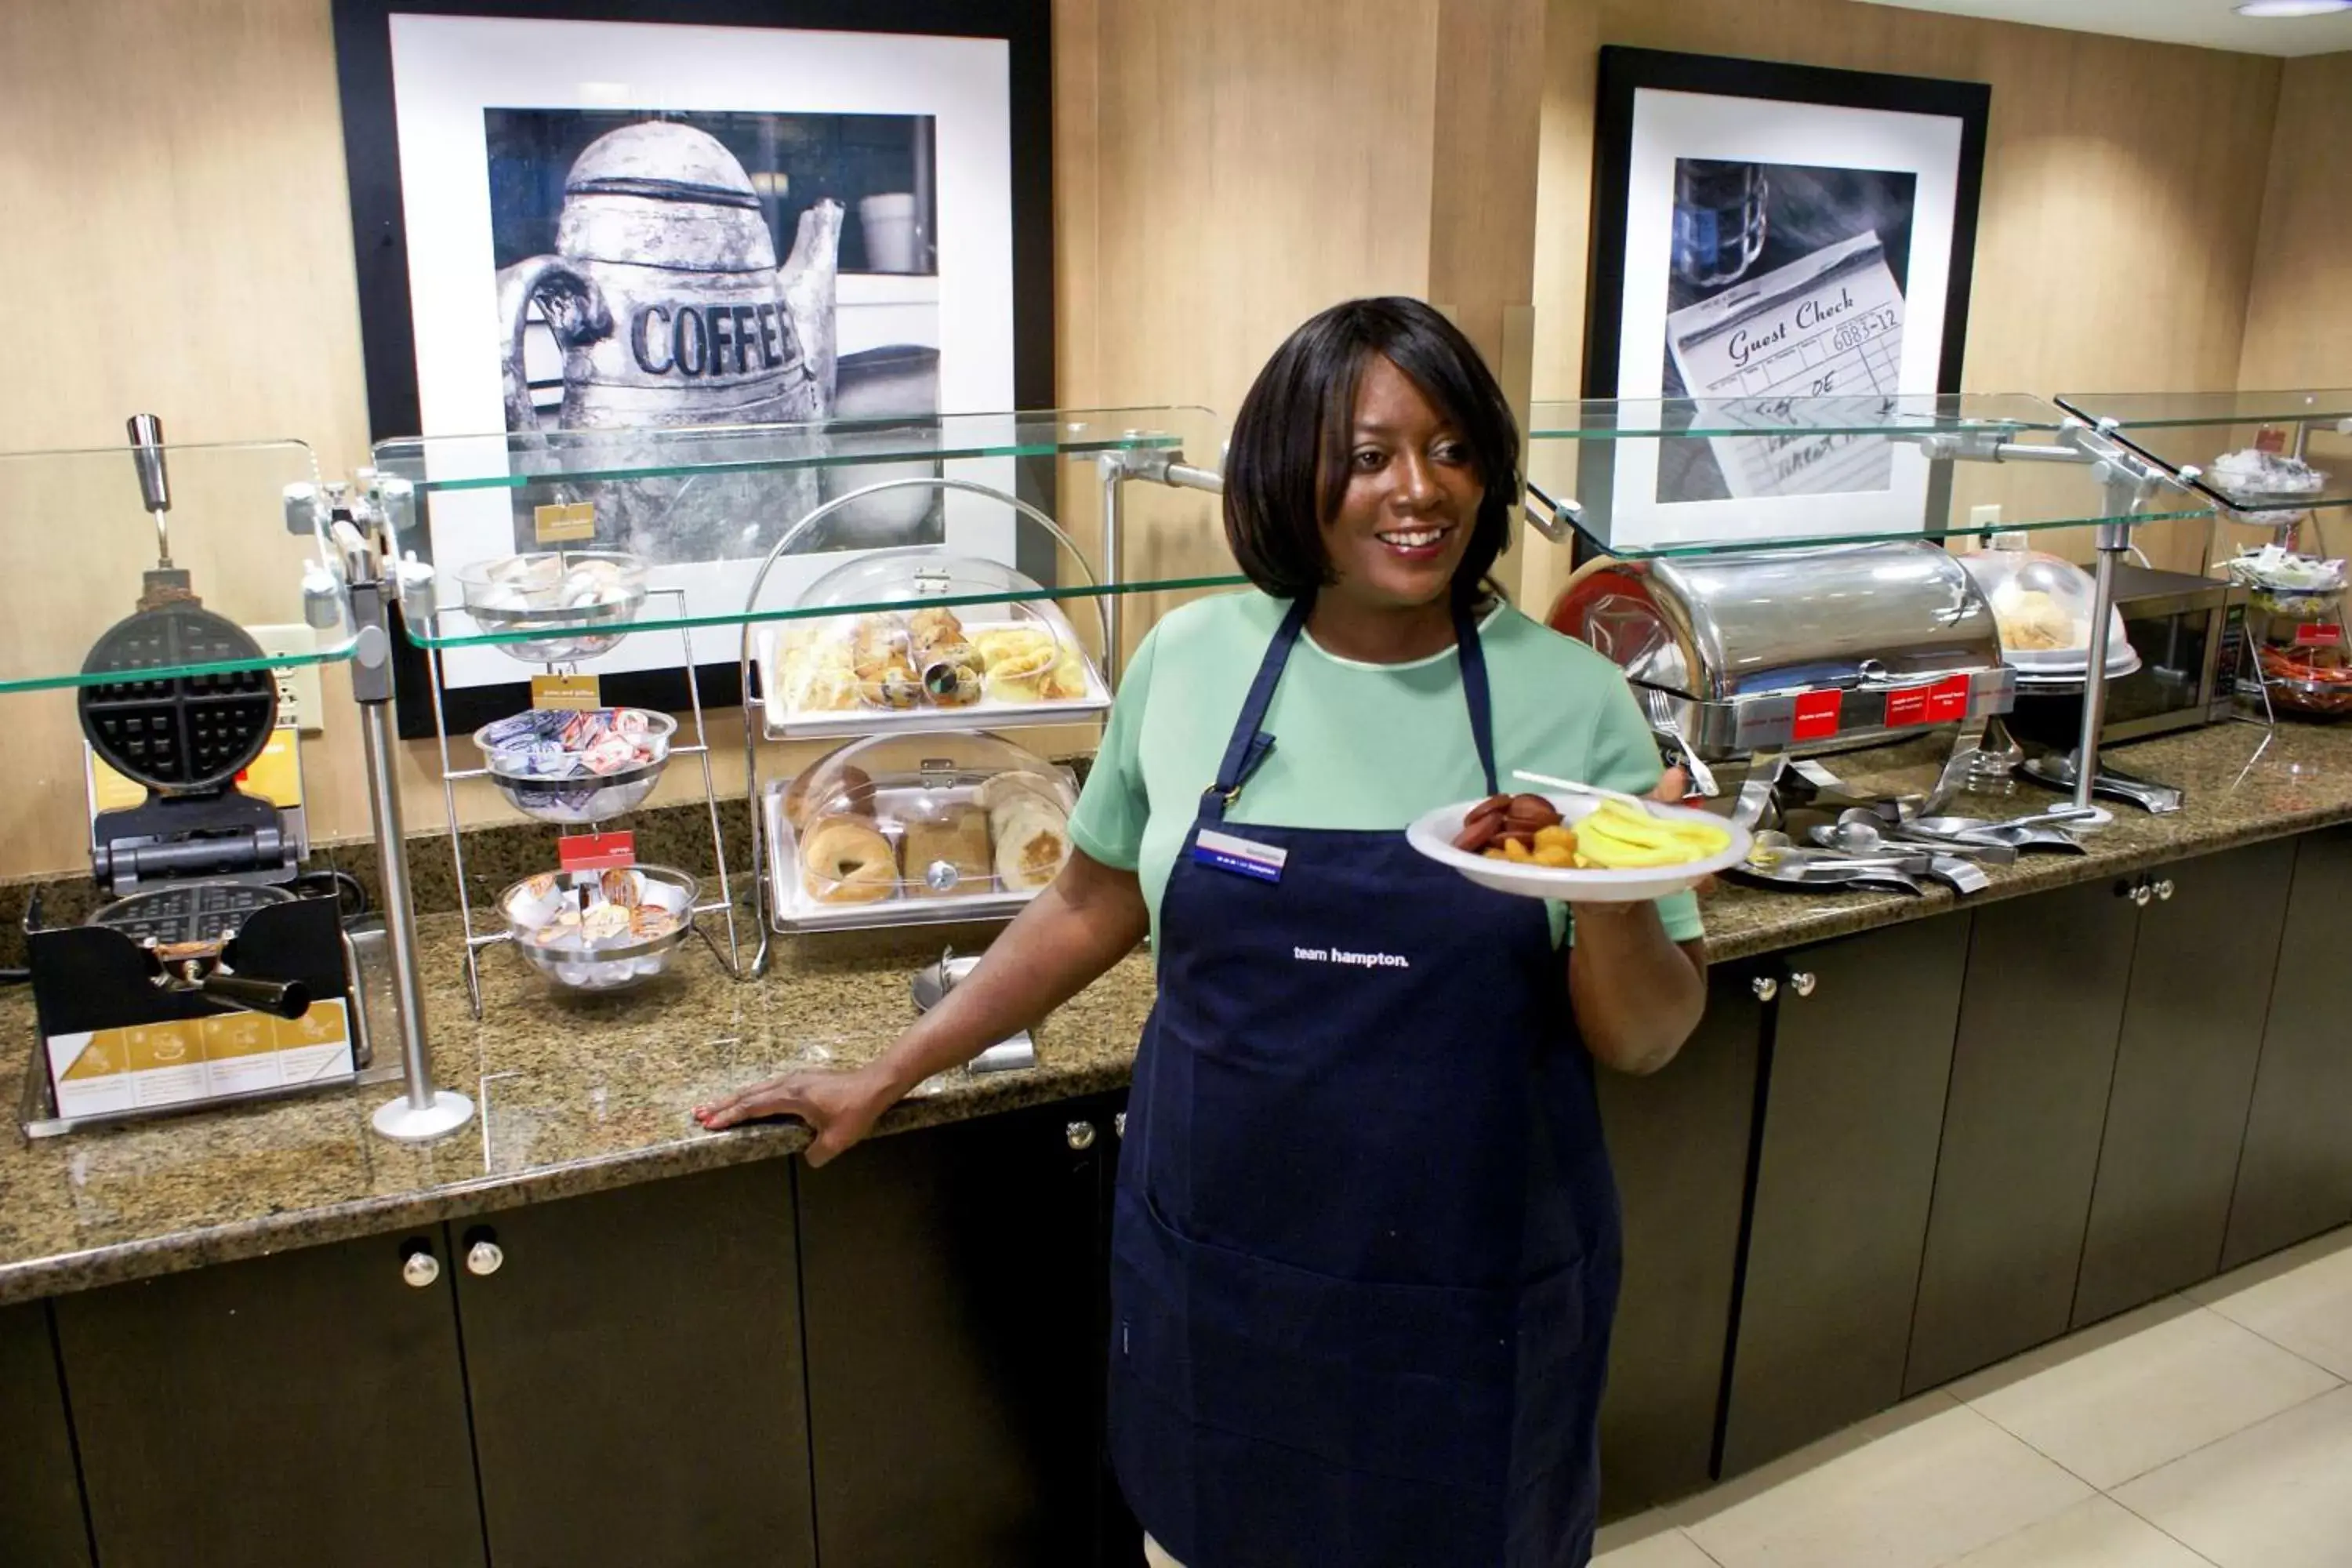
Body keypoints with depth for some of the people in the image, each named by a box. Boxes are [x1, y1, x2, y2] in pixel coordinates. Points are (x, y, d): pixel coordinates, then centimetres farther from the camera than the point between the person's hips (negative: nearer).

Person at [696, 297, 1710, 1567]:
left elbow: (1643, 1043, -5)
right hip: (1215, 1270, 1)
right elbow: (1092, 906, 6)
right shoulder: (1191, 659, -6)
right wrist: (886, 1078, 7)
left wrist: (1617, 901, -26)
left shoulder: (1572, 699, -9)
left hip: (1473, 1302, -1)